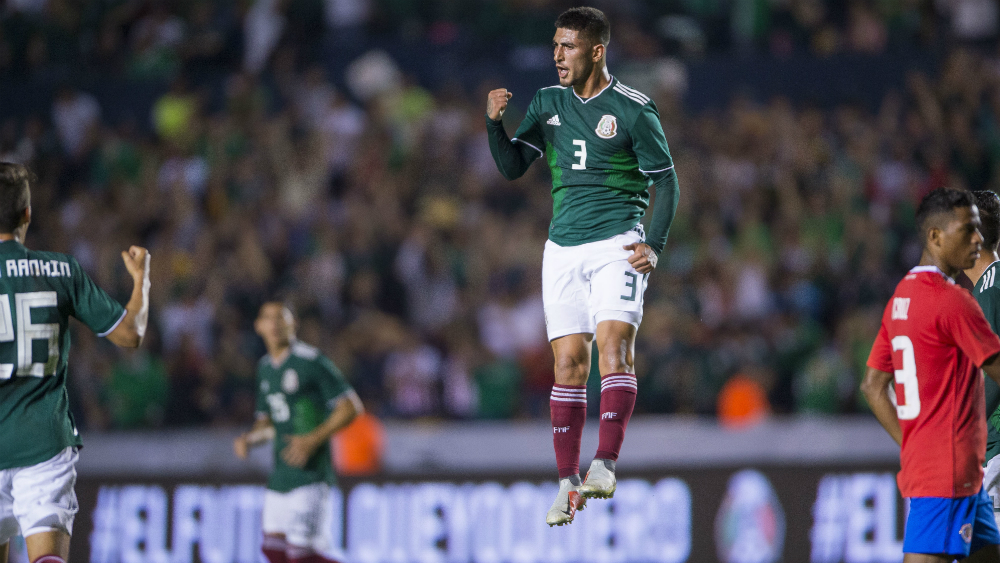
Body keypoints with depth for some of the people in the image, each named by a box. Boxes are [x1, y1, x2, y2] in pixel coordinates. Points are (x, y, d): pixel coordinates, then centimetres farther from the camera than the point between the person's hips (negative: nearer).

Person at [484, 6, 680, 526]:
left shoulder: (633, 109, -4)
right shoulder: (547, 103, 9)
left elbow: (666, 181, 0)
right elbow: (512, 167, 9)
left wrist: (654, 245, -11)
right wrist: (495, 123, -9)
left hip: (617, 244, -4)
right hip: (563, 249, 4)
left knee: (613, 344, -20)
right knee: (569, 362, 2)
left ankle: (605, 465, -25)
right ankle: (568, 483, 5)